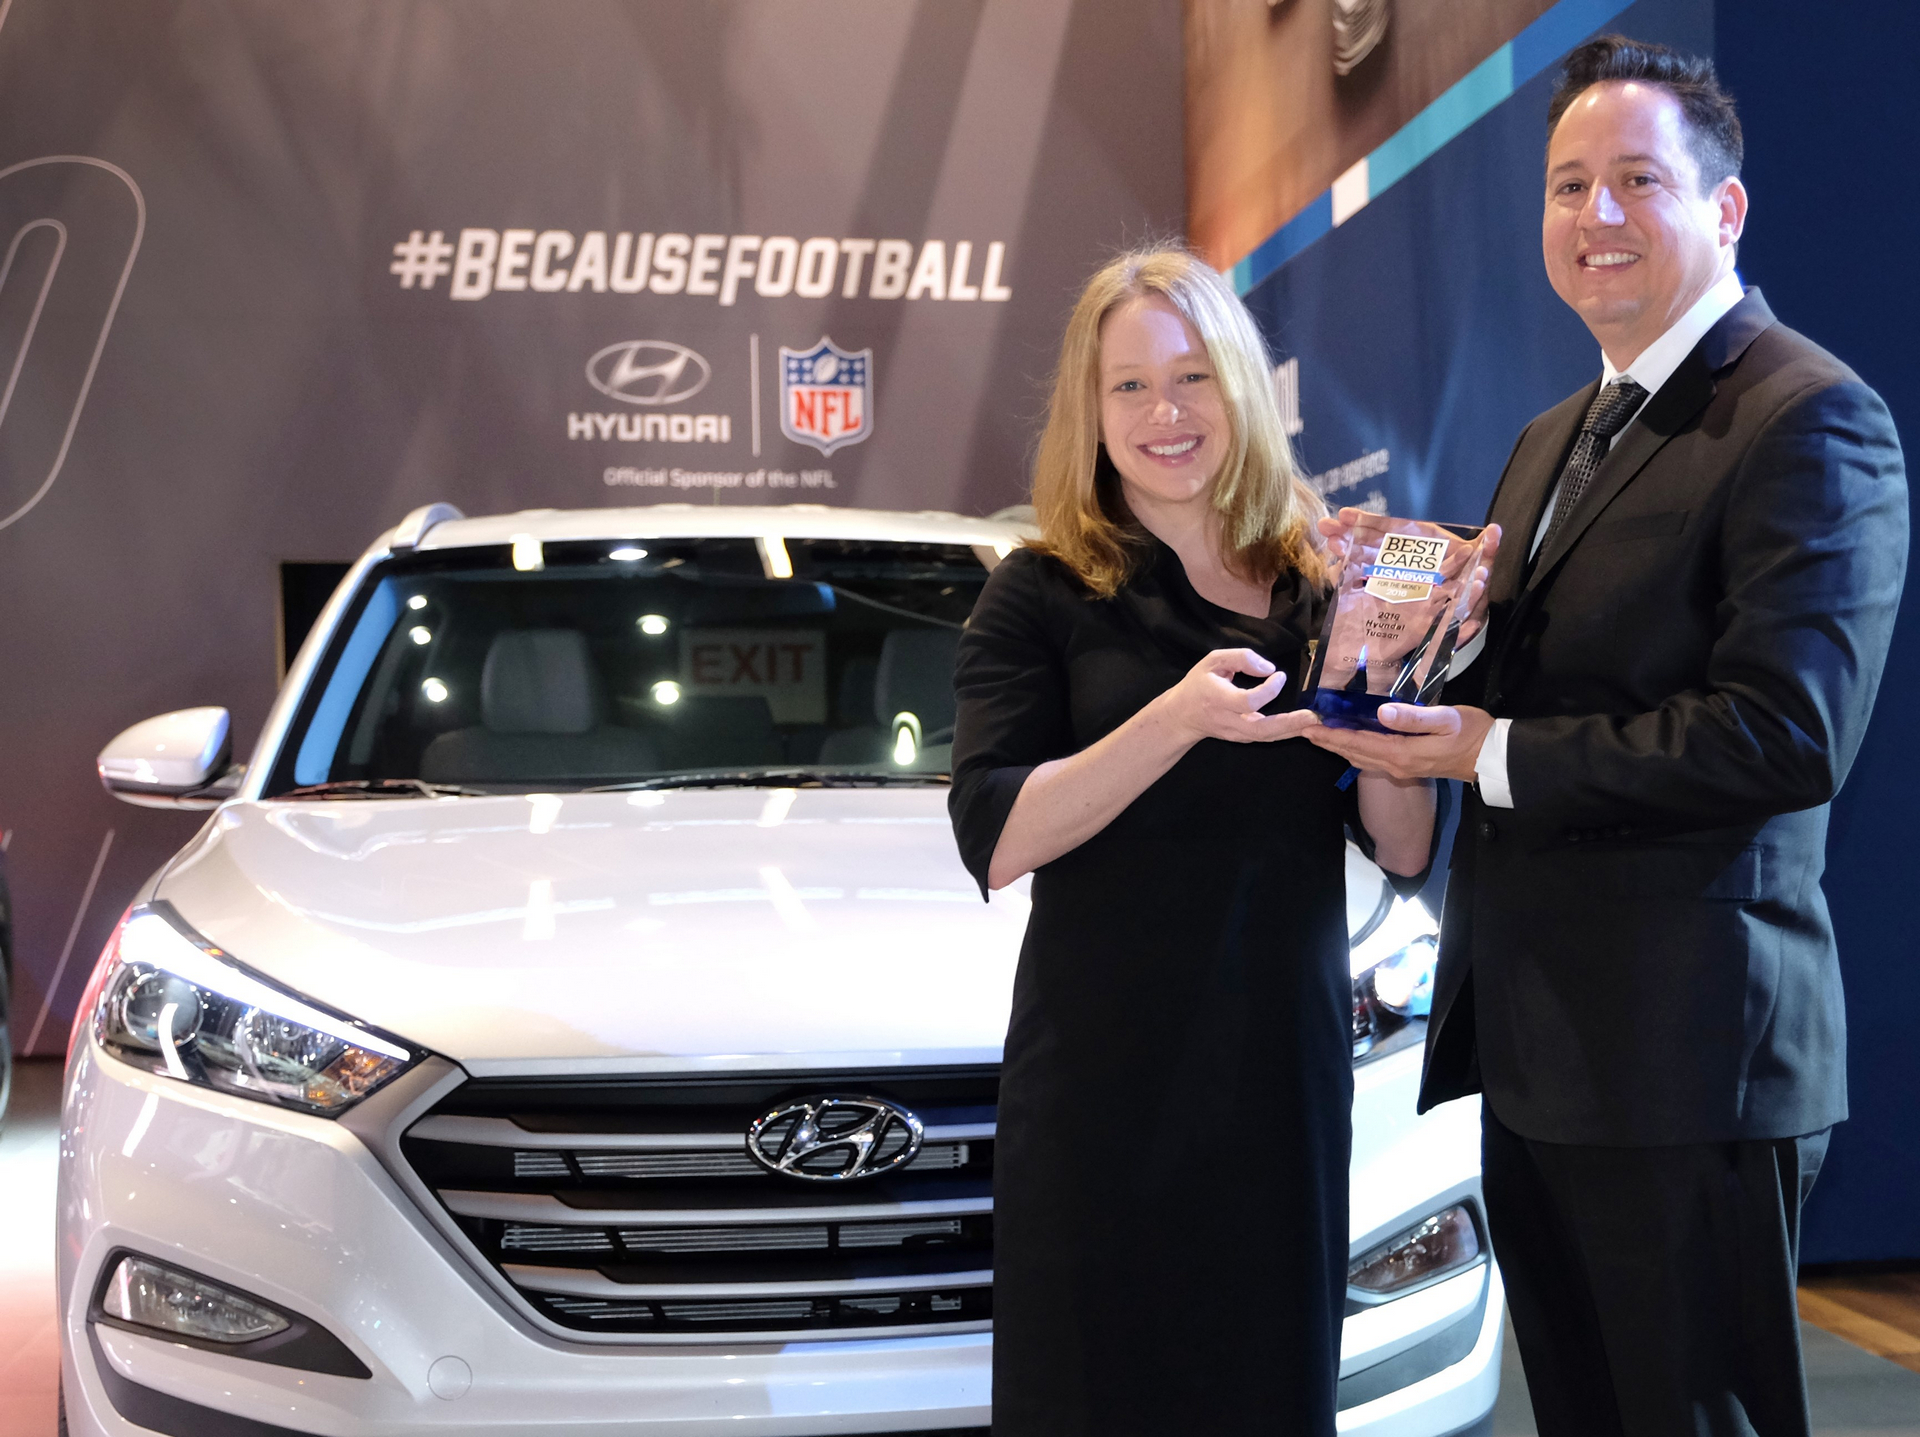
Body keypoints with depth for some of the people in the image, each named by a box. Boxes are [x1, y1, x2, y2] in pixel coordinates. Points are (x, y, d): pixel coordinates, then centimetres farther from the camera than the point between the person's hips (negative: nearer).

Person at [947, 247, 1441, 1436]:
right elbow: (996, 840, -13)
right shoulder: (1044, 596, -1)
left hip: (1286, 1067, 3)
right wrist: (1177, 721, -24)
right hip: (1103, 1082, -3)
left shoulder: (1323, 585, 7)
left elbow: (1407, 852, 6)